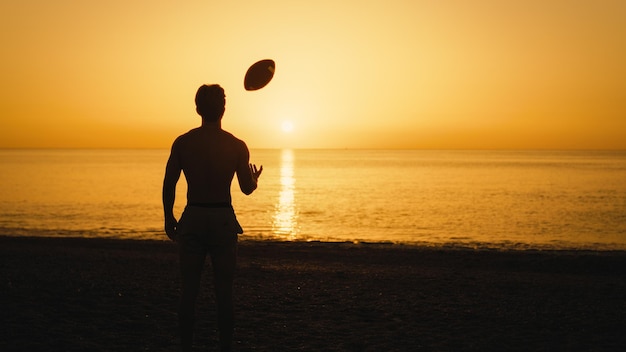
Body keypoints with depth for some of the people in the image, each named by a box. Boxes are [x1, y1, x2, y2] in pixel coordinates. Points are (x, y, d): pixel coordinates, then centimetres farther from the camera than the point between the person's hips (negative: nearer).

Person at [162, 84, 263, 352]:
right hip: (223, 219, -1)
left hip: (192, 218, 1)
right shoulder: (237, 146, -5)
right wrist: (255, 178, 23)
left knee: (189, 290, 9)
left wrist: (169, 219, 12)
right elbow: (247, 189, 1)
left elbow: (168, 185, 0)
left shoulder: (182, 142, -2)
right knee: (224, 291, 7)